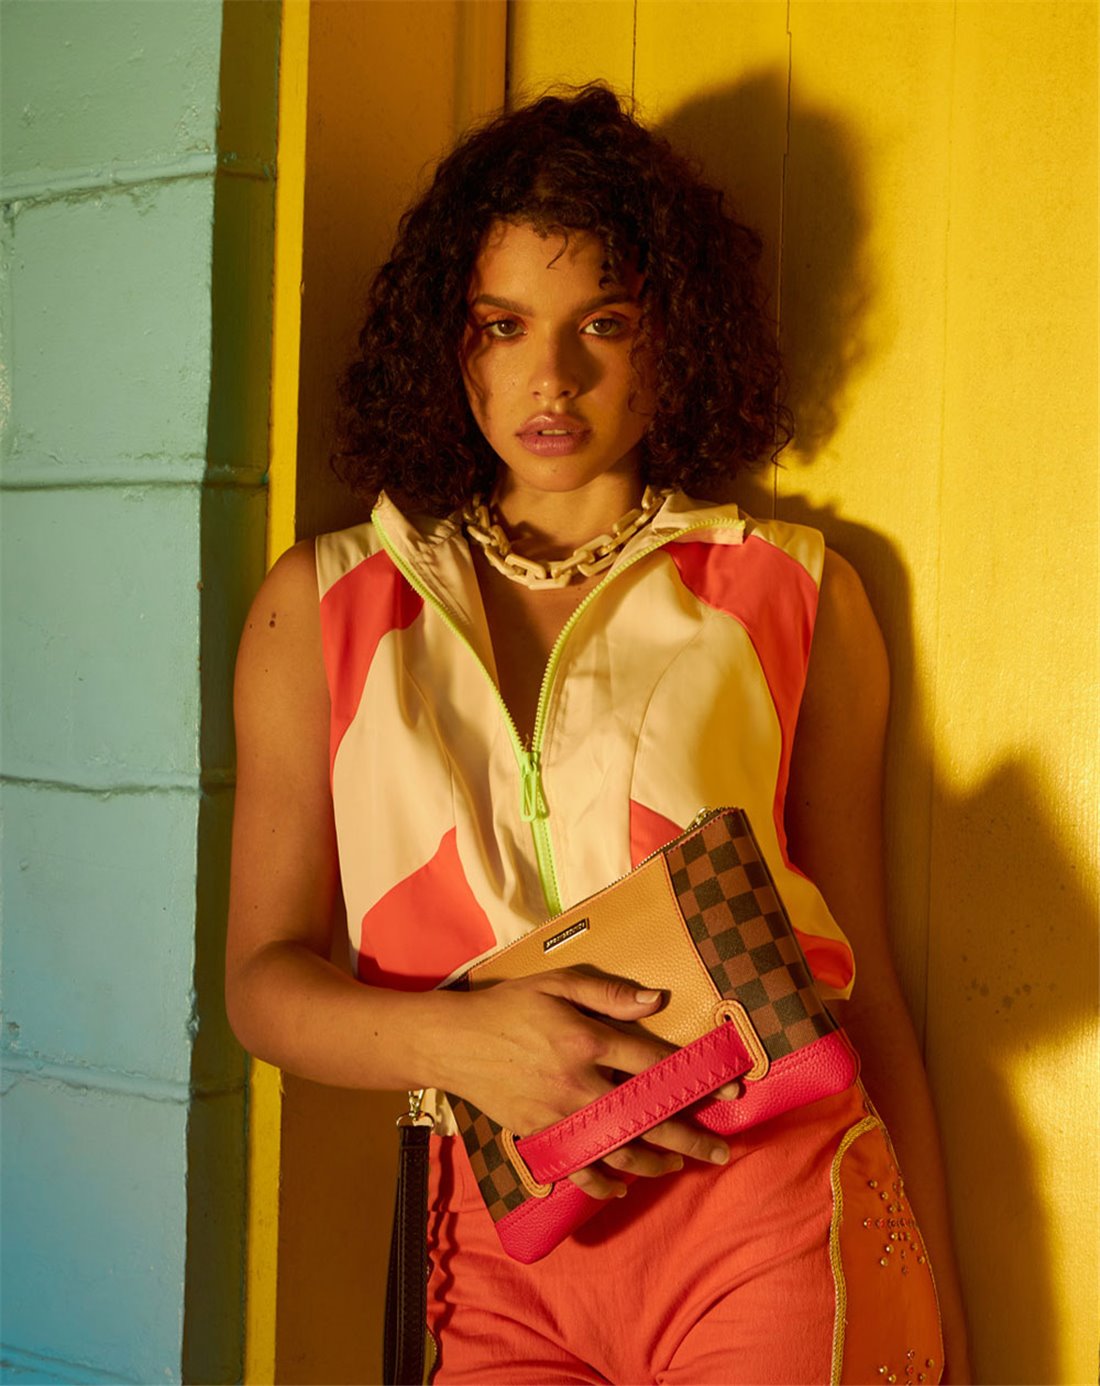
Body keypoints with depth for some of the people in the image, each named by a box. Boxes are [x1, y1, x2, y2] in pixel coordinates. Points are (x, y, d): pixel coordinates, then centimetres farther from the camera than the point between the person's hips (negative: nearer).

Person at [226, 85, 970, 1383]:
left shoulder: (795, 596, 5)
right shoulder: (324, 607, 7)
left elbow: (860, 980, 7)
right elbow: (264, 978, 5)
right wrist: (461, 1043, -15)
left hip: (776, 1231, -1)